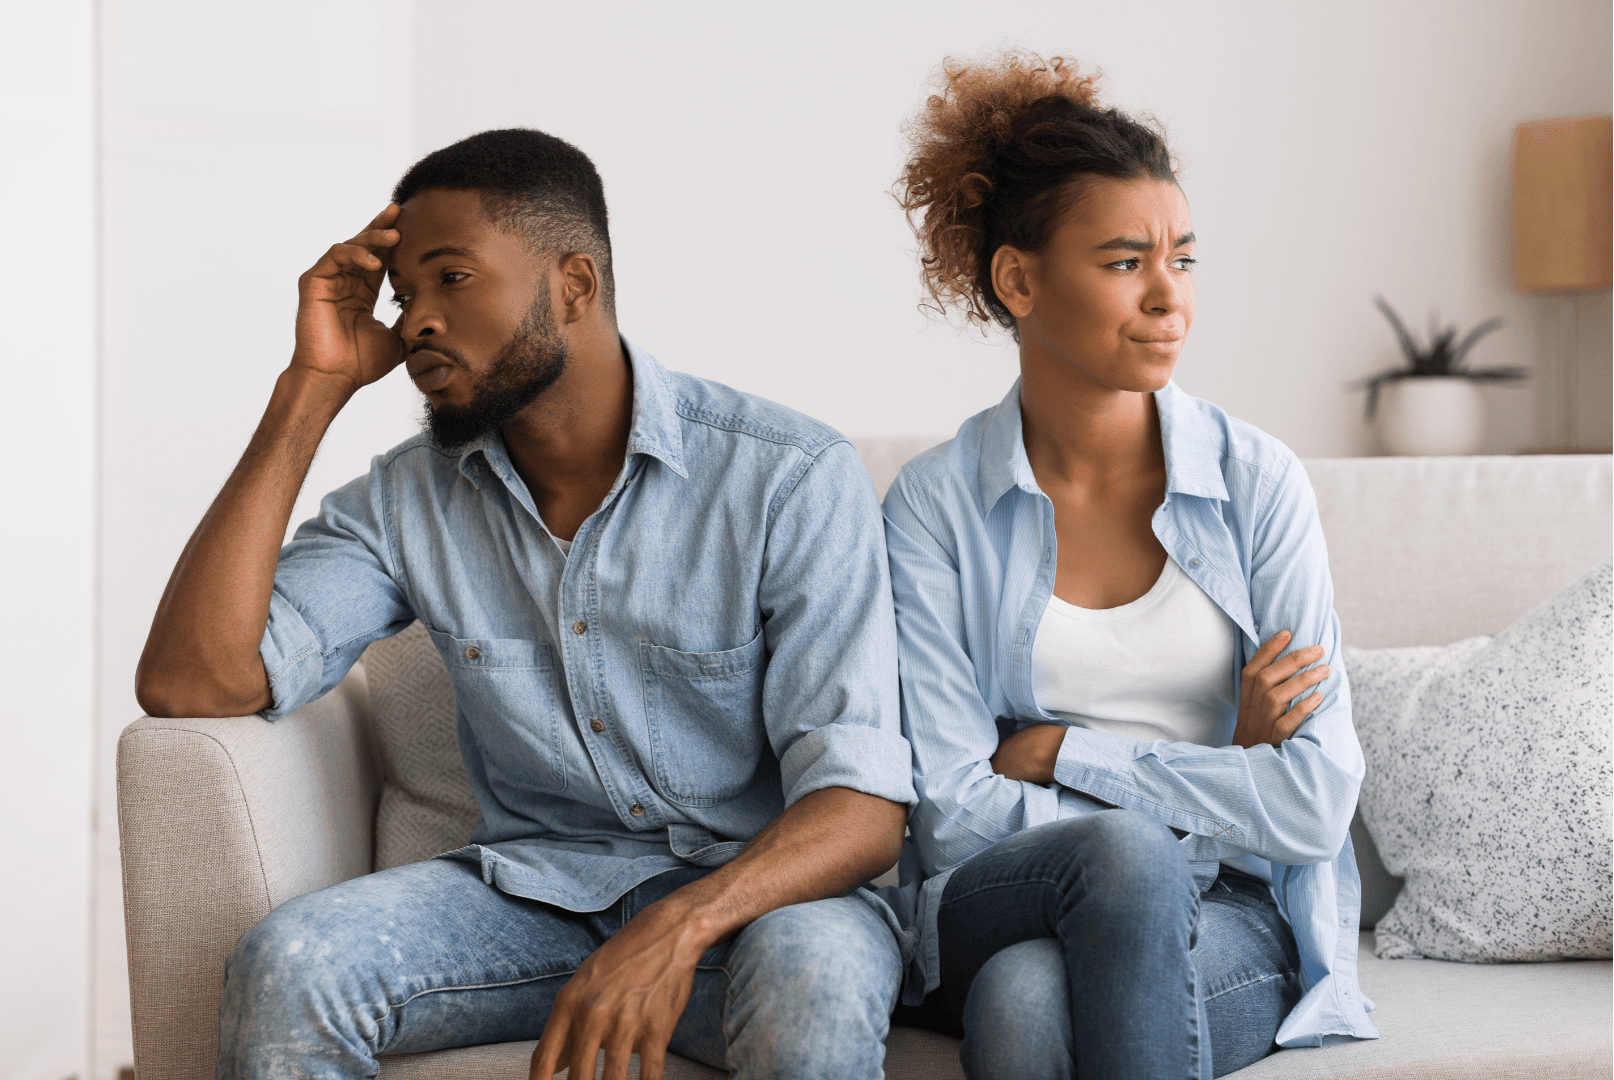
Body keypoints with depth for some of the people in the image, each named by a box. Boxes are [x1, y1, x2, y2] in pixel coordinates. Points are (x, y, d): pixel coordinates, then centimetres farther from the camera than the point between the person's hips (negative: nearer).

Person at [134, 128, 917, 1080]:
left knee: (812, 980, -37)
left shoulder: (794, 477, -13)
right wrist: (314, 388, -10)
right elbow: (190, 682, -10)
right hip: (535, 888, 3)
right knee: (286, 964, -25)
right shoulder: (412, 500, 1)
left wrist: (679, 928, -39)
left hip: (757, 889, -2)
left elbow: (862, 804, -19)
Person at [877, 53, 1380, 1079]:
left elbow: (1316, 801, -6)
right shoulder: (936, 505, -1)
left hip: (1238, 925, 0)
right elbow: (954, 819, -7)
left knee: (1024, 995, -35)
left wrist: (1062, 752, -8)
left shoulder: (1257, 480, 0)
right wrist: (1220, 781, -9)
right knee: (1123, 851, -36)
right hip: (996, 913, 1)